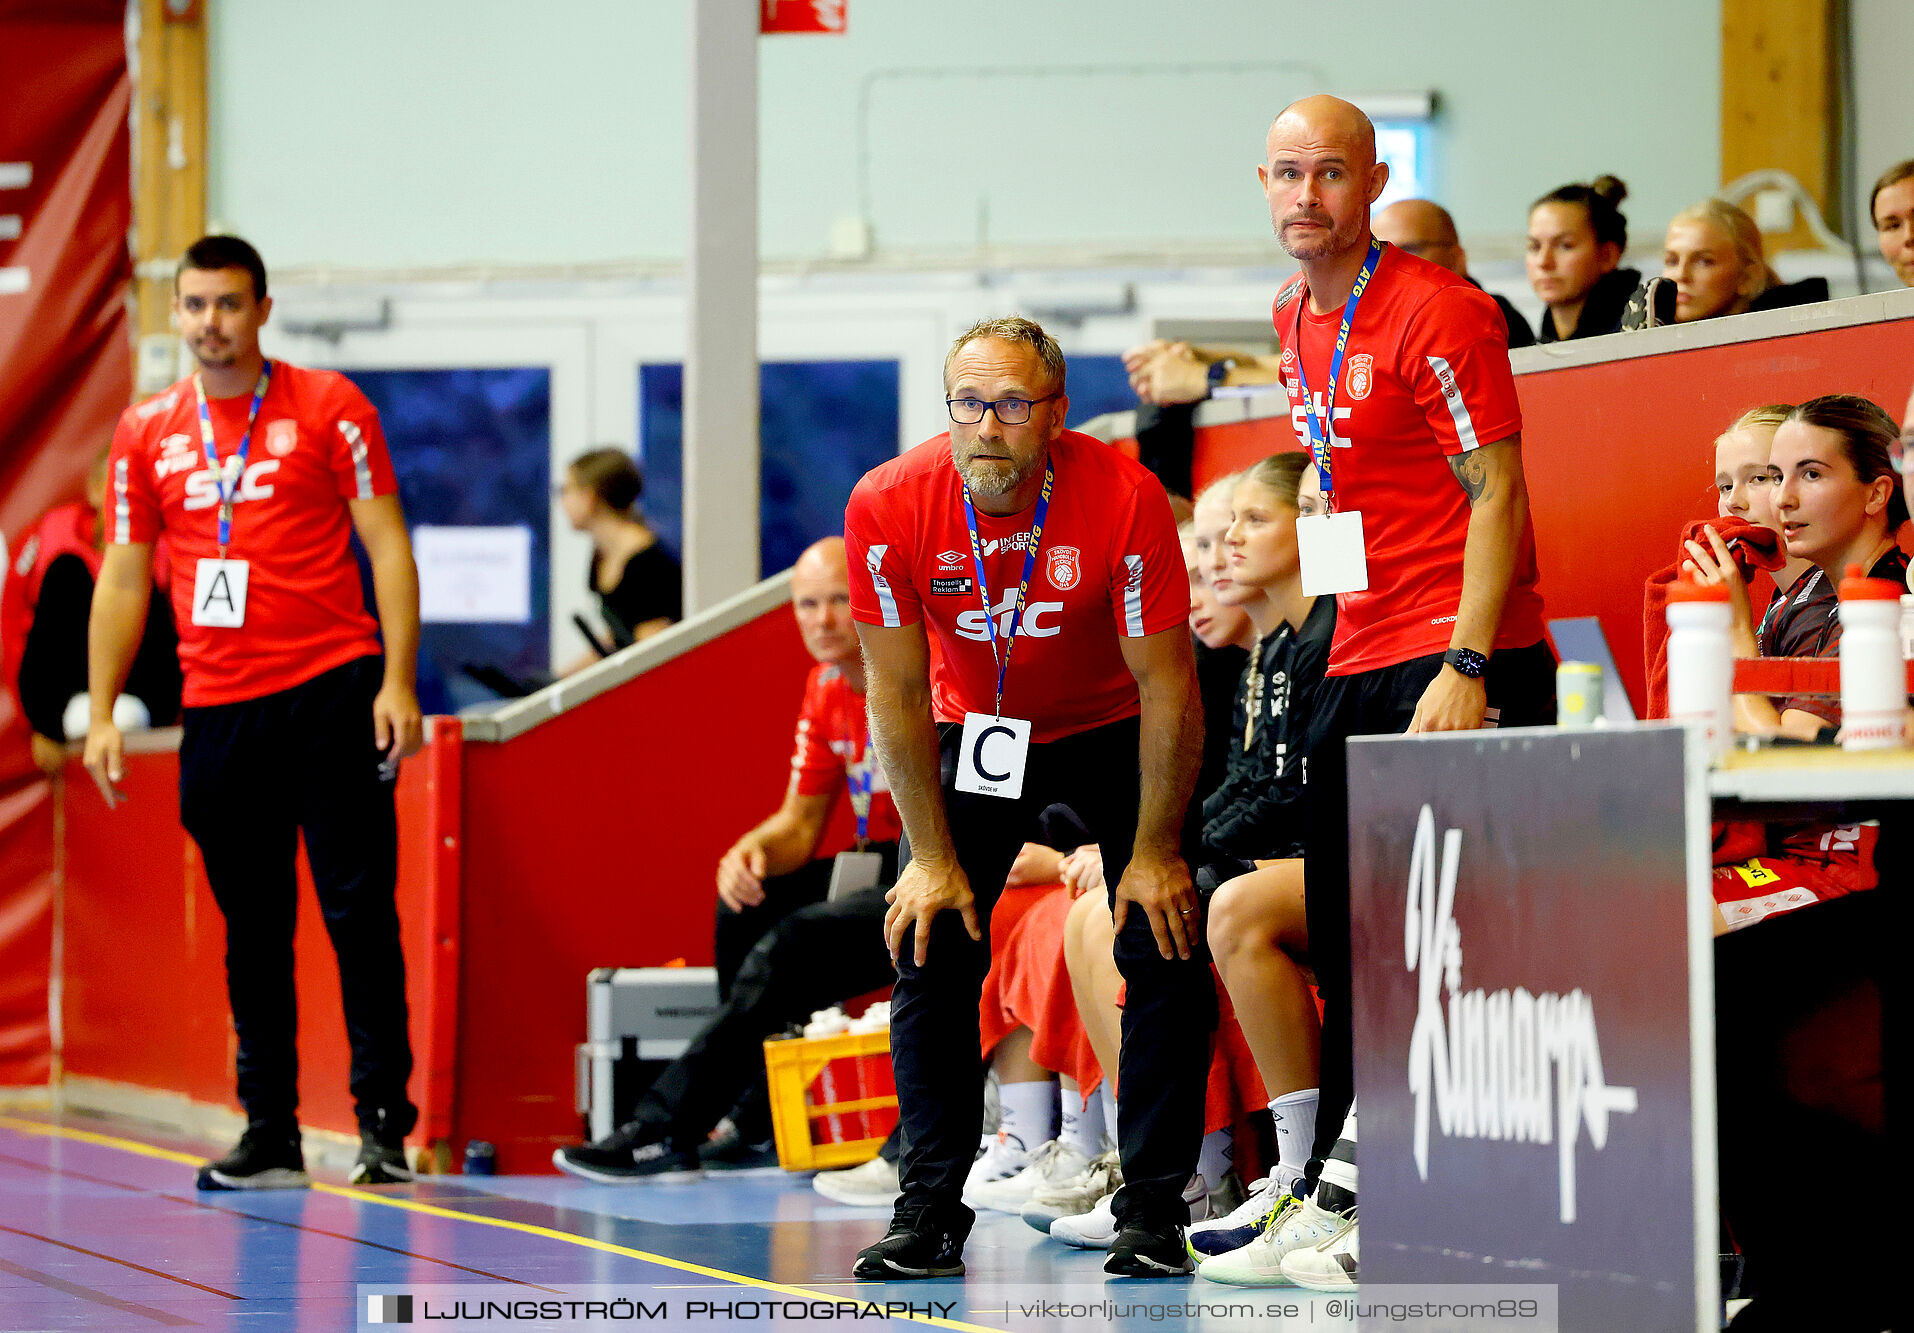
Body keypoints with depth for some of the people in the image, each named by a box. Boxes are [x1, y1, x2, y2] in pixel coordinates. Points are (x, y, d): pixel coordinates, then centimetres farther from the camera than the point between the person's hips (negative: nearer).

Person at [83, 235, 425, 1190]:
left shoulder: (329, 409, 1)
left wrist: (397, 683, -10)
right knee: (251, 931, 6)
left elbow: (387, 547, -1)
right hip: (217, 709, 4)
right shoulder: (145, 433, 10)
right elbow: (123, 580, 14)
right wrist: (101, 713, 7)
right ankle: (270, 1137, 10)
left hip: (331, 691, -3)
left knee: (358, 912, -5)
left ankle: (383, 1122, -2)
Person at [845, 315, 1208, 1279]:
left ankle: (1153, 1214, -4)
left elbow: (1167, 687, -20)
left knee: (1165, 954, -12)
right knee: (930, 949, -8)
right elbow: (898, 693, -13)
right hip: (974, 730, 2)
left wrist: (1153, 855, -17)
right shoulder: (889, 505, -24)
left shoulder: (1125, 497, -30)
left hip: (1113, 731, -1)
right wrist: (933, 859, -13)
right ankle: (930, 1213, -1)